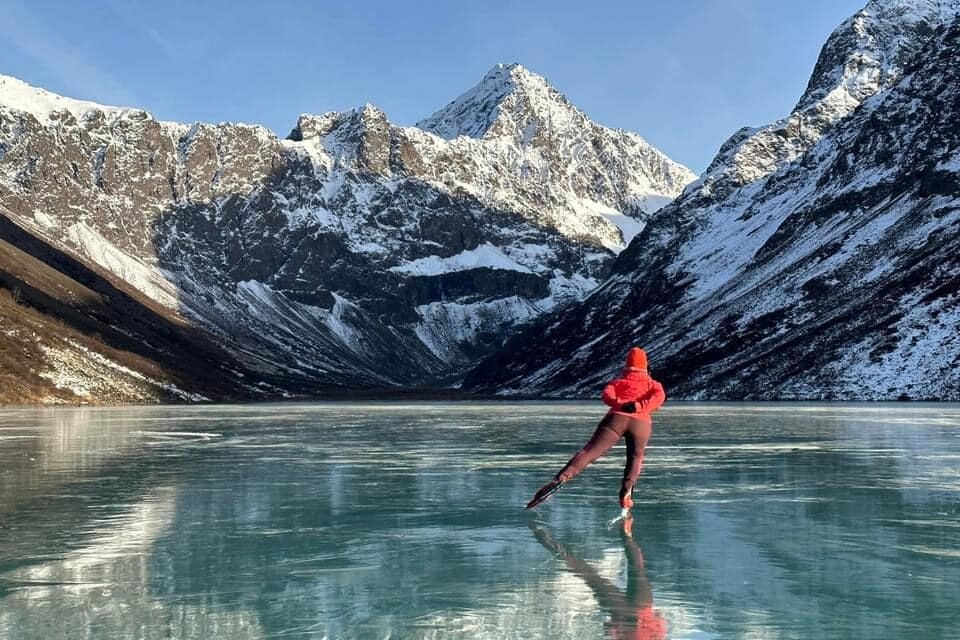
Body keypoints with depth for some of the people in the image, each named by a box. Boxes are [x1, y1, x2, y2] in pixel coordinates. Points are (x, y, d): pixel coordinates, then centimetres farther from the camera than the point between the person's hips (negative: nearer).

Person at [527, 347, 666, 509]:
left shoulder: (617, 381, 30)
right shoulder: (653, 384, 29)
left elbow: (607, 396, 6)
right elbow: (660, 396, 4)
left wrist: (621, 404, -7)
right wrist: (639, 406, -8)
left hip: (617, 418, 0)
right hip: (641, 423, 0)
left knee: (589, 451, -9)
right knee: (635, 457, 25)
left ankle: (560, 479, -31)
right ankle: (626, 493, 4)